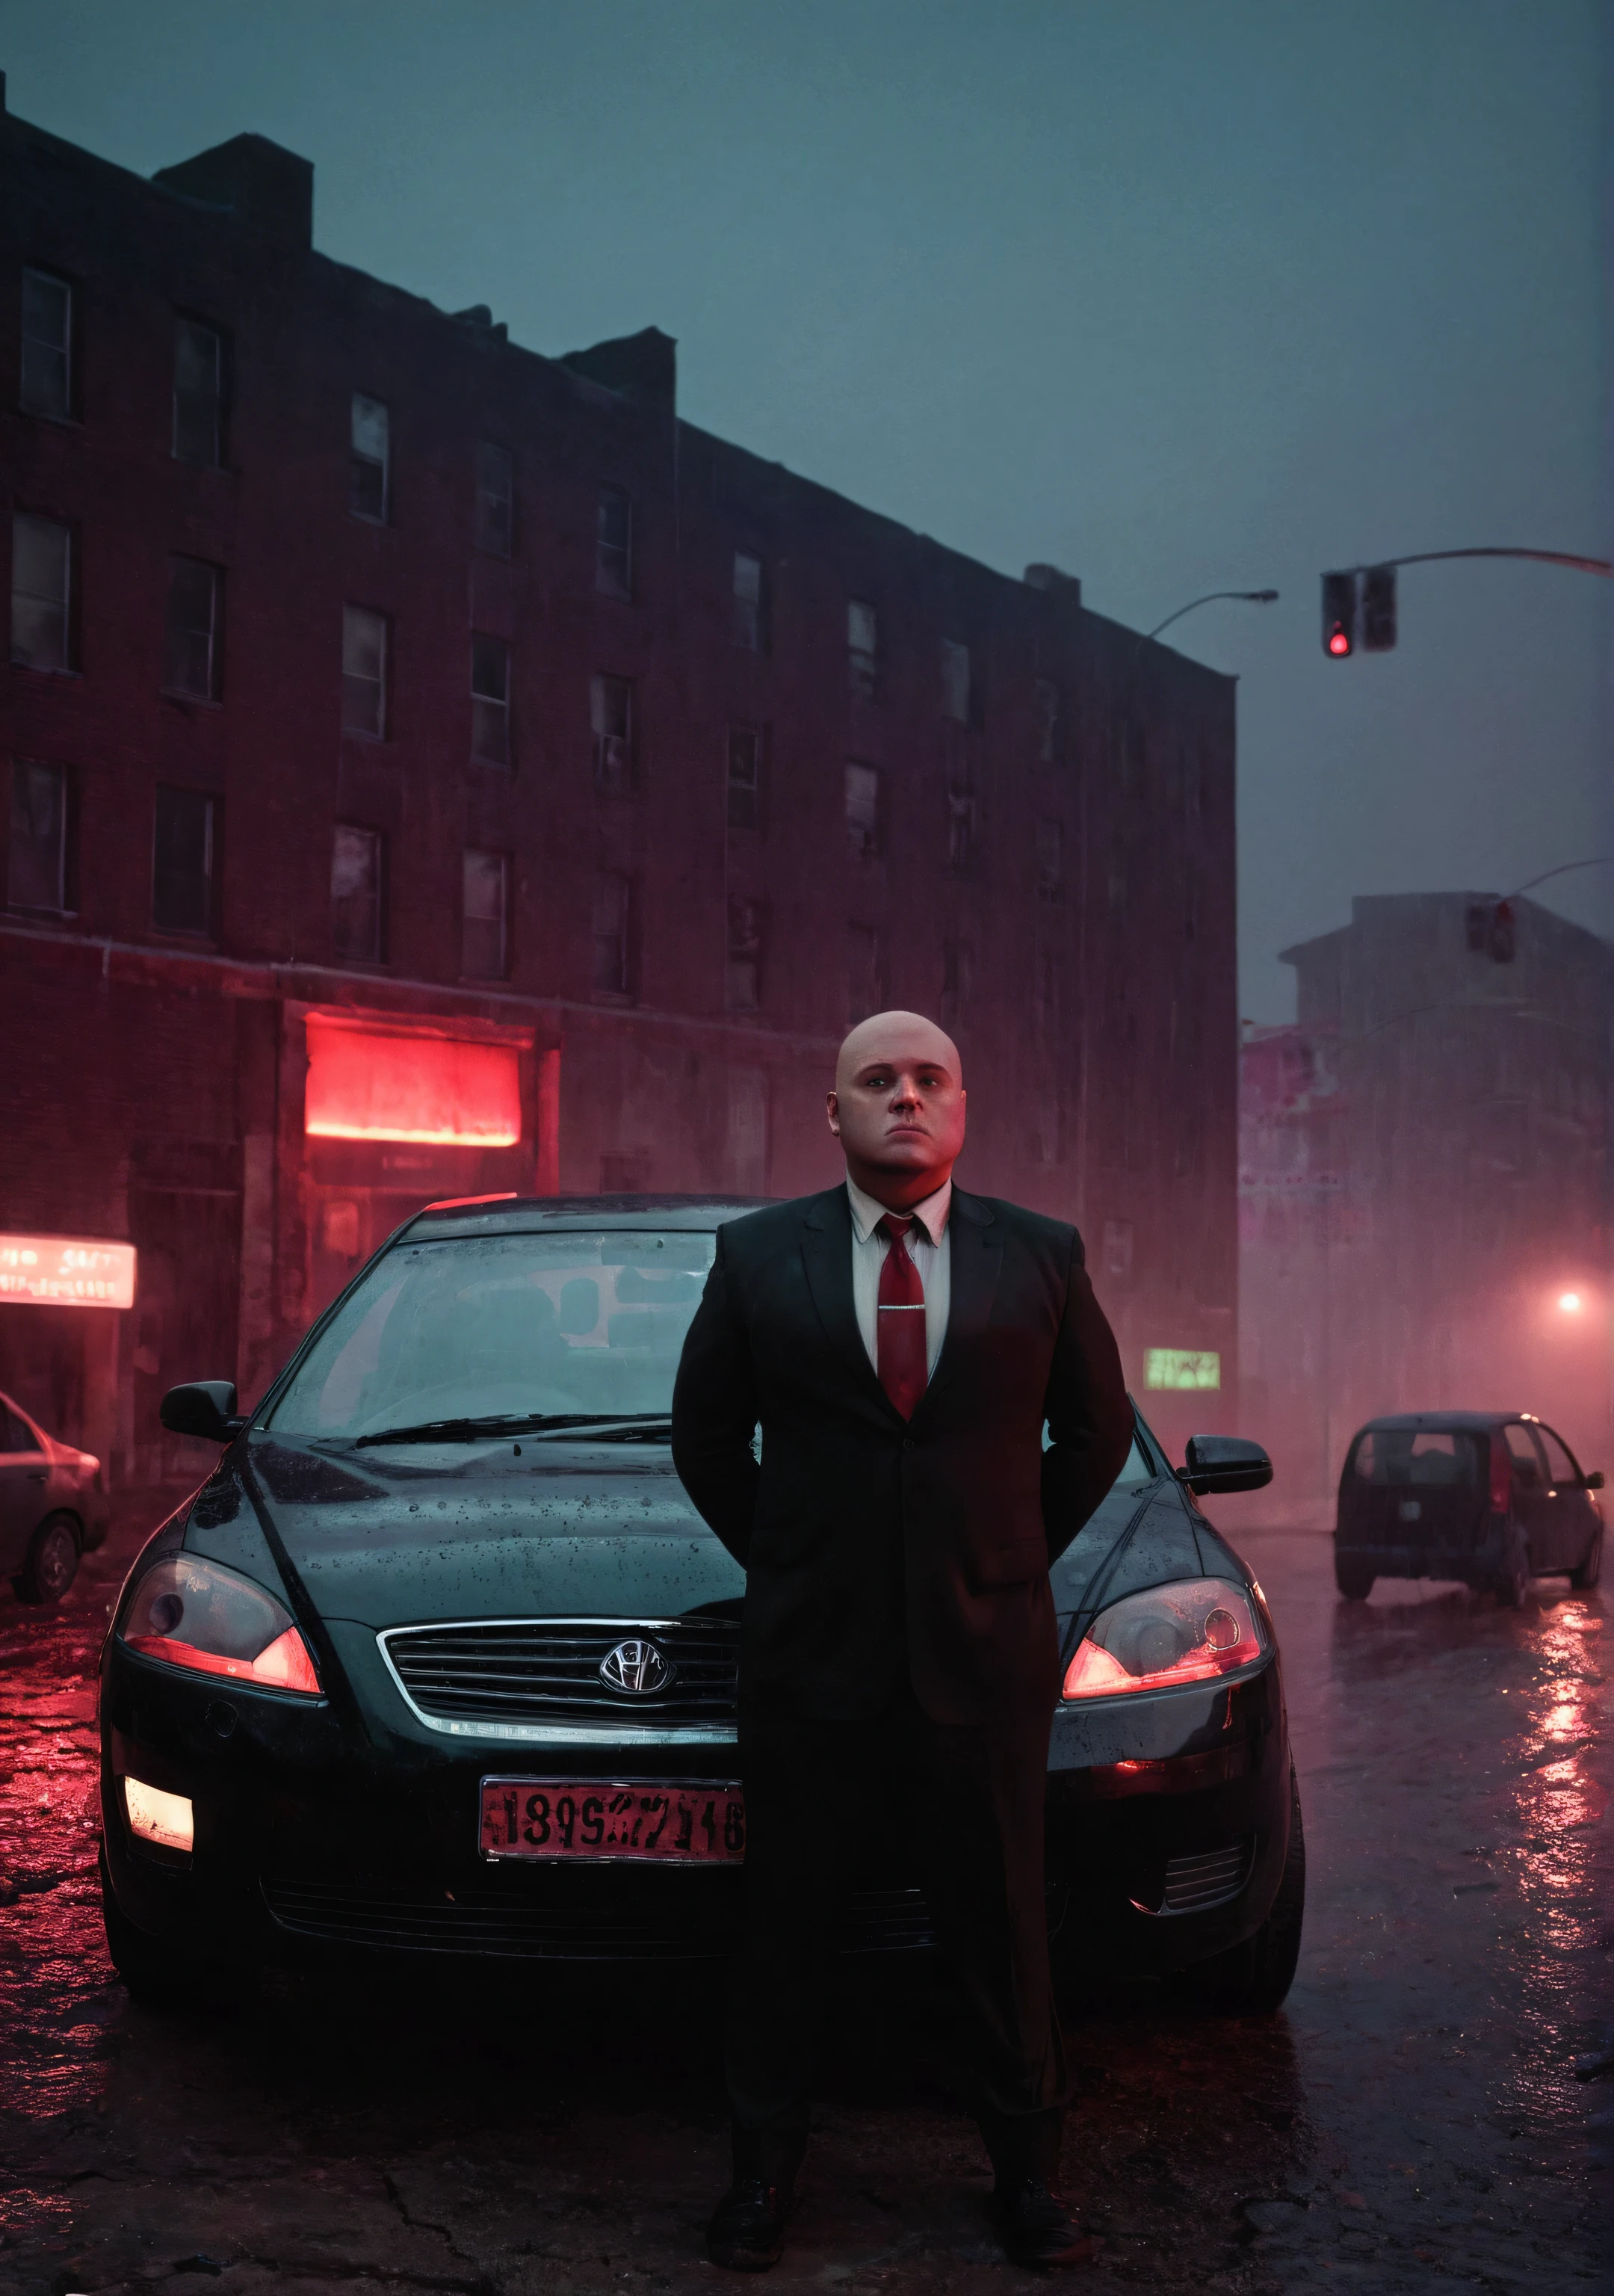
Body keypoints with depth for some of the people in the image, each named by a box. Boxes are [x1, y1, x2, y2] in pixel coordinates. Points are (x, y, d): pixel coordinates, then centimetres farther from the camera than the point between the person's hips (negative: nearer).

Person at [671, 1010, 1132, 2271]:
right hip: (810, 1657, 0)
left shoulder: (1043, 1257, 4)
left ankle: (1029, 2175, 26)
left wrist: (1019, 1555, 10)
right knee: (788, 1923, 9)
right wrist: (777, 1557, 7)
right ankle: (765, 2174, 24)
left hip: (988, 1654, 0)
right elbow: (704, 1433, 11)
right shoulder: (757, 1257, 3)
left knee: (1004, 1927, 9)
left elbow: (1099, 1427, 13)